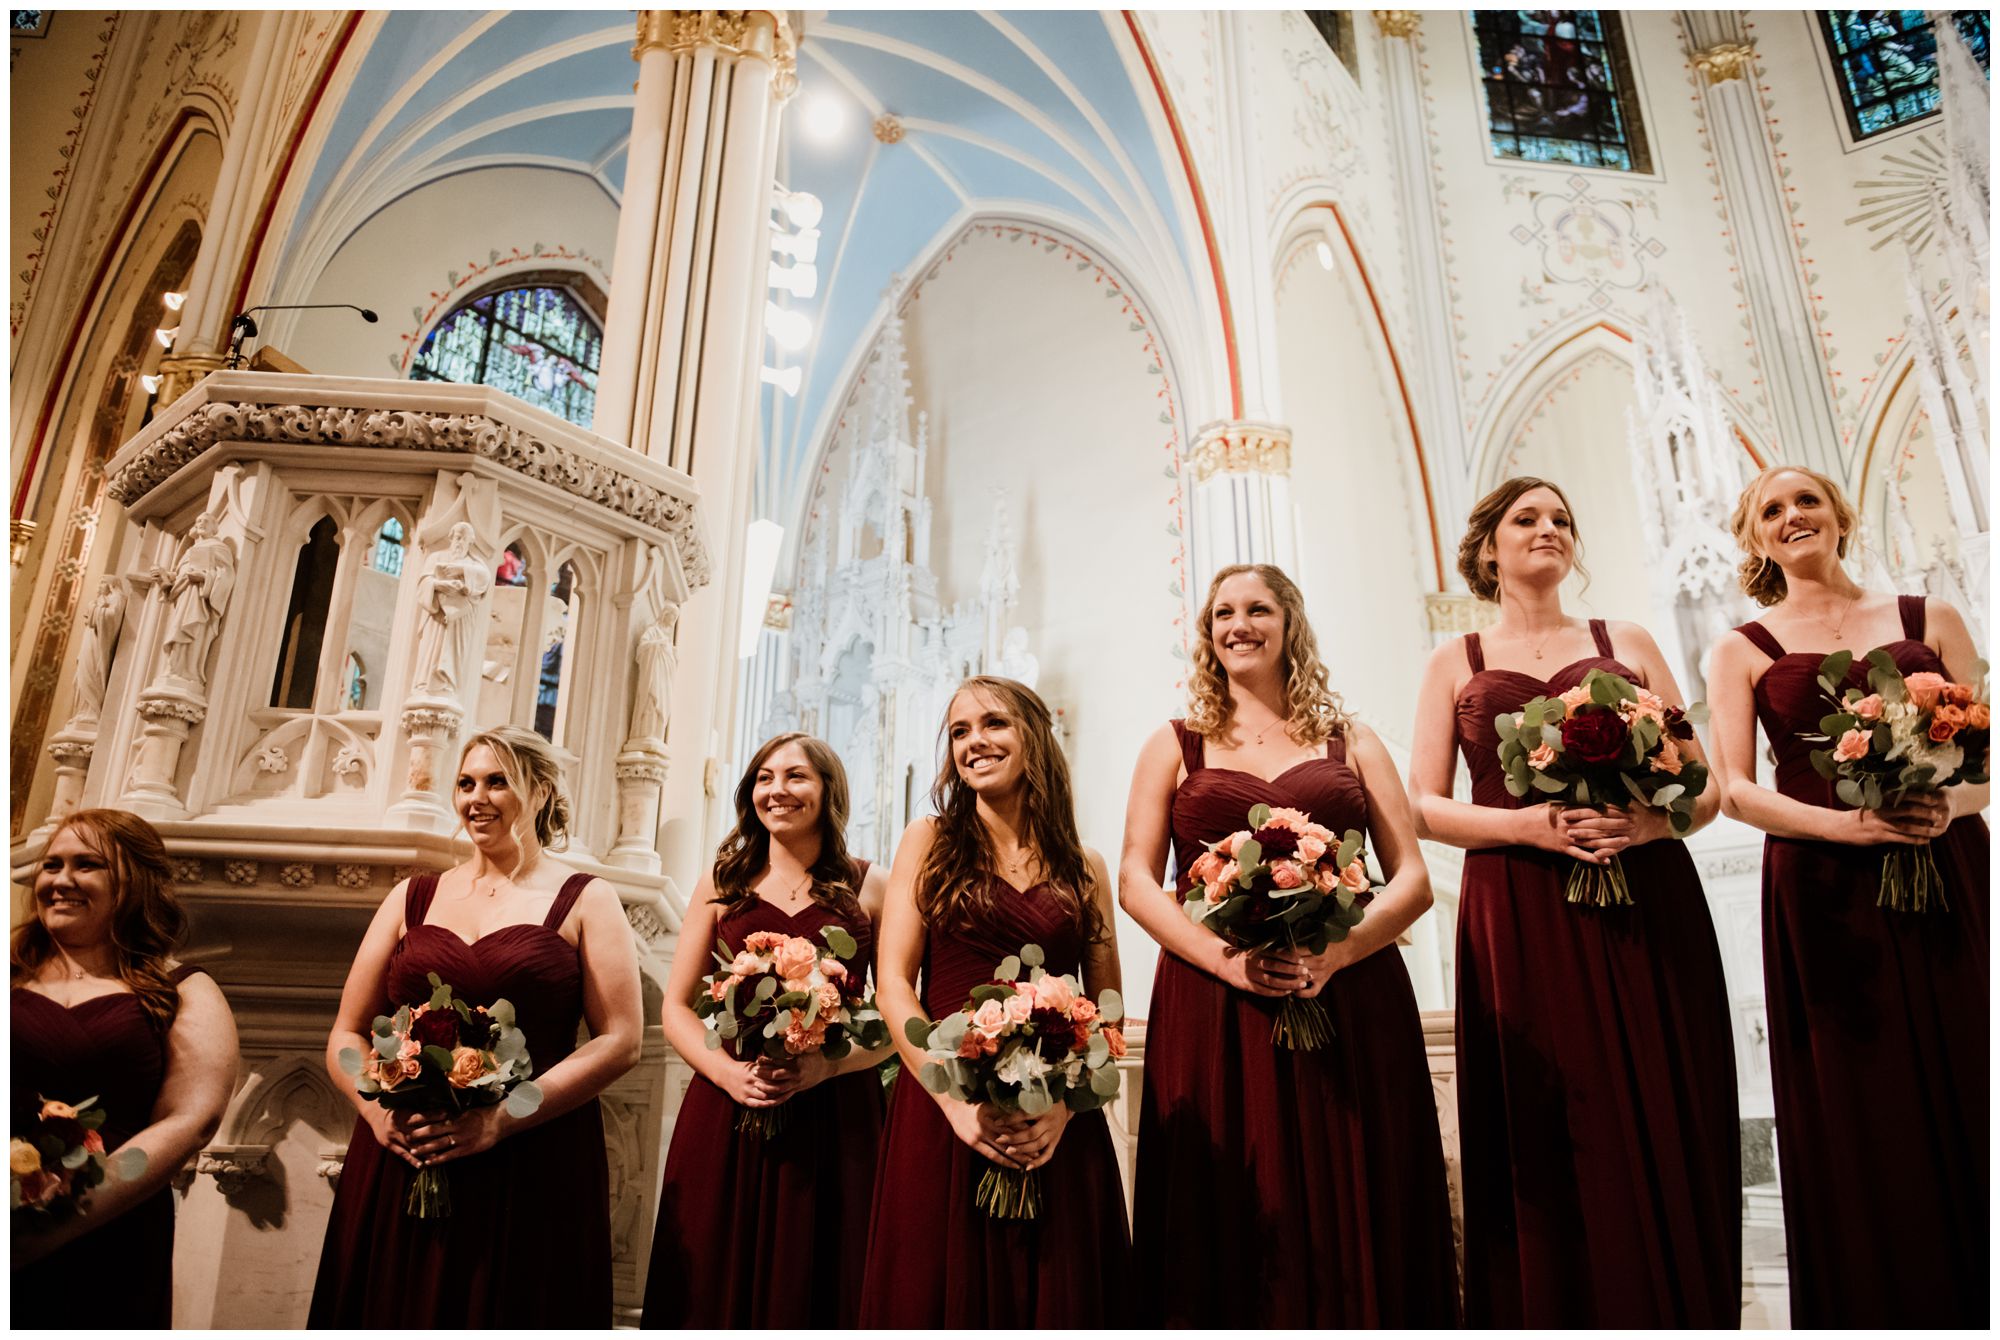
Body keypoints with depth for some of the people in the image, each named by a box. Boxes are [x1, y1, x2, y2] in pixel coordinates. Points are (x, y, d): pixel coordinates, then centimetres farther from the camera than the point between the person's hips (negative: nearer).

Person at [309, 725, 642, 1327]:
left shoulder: (585, 901, 2)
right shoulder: (413, 897, 12)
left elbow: (620, 1042, -6)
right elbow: (346, 1035, 12)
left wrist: (500, 1120, -15)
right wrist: (378, 1109, -8)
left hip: (535, 1169, -3)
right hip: (397, 1170, 3)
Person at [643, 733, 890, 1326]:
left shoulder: (869, 888, 4)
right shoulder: (723, 882, 10)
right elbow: (675, 1007, 9)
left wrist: (827, 1064, -15)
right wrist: (726, 1070, -9)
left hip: (836, 1117, -1)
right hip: (725, 1115, 2)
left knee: (816, 1289, 5)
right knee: (715, 1291, 6)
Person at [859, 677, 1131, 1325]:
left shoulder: (1085, 869, 10)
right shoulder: (929, 841, 6)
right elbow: (893, 984, -2)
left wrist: (1064, 1107, -10)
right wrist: (958, 1101, -14)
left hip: (1057, 1127, 2)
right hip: (941, 1114, -1)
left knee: (1057, 1300, 7)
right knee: (938, 1296, 3)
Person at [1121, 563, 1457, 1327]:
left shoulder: (1351, 742, 15)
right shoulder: (1174, 745, 13)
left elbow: (1413, 880, 8)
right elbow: (1135, 882, 4)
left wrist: (1334, 951, -12)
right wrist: (1226, 956, -13)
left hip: (1350, 1001, 1)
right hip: (1212, 1012, 0)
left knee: (1358, 1228, 1)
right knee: (1228, 1239, -1)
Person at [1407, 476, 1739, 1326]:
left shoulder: (1629, 644, 16)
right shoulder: (1455, 664, 13)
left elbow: (1704, 787, 10)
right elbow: (1425, 807, 3)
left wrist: (1651, 821, -12)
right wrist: (1530, 824, -13)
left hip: (1648, 909, 1)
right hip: (1521, 921, -1)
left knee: (1666, 1136, 0)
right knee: (1549, 1147, -2)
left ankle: (1680, 1311, 14)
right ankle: (1561, 1311, 11)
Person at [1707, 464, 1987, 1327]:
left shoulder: (1930, 619, 13)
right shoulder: (1744, 650, 8)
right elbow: (1734, 789, -1)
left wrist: (1949, 803, -13)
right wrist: (1844, 822, -16)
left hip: (1949, 881, 2)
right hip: (1824, 899, -1)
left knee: (1967, 1101, 1)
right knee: (1858, 1128, -1)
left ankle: (1972, 1302, 14)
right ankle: (1876, 1308, 11)